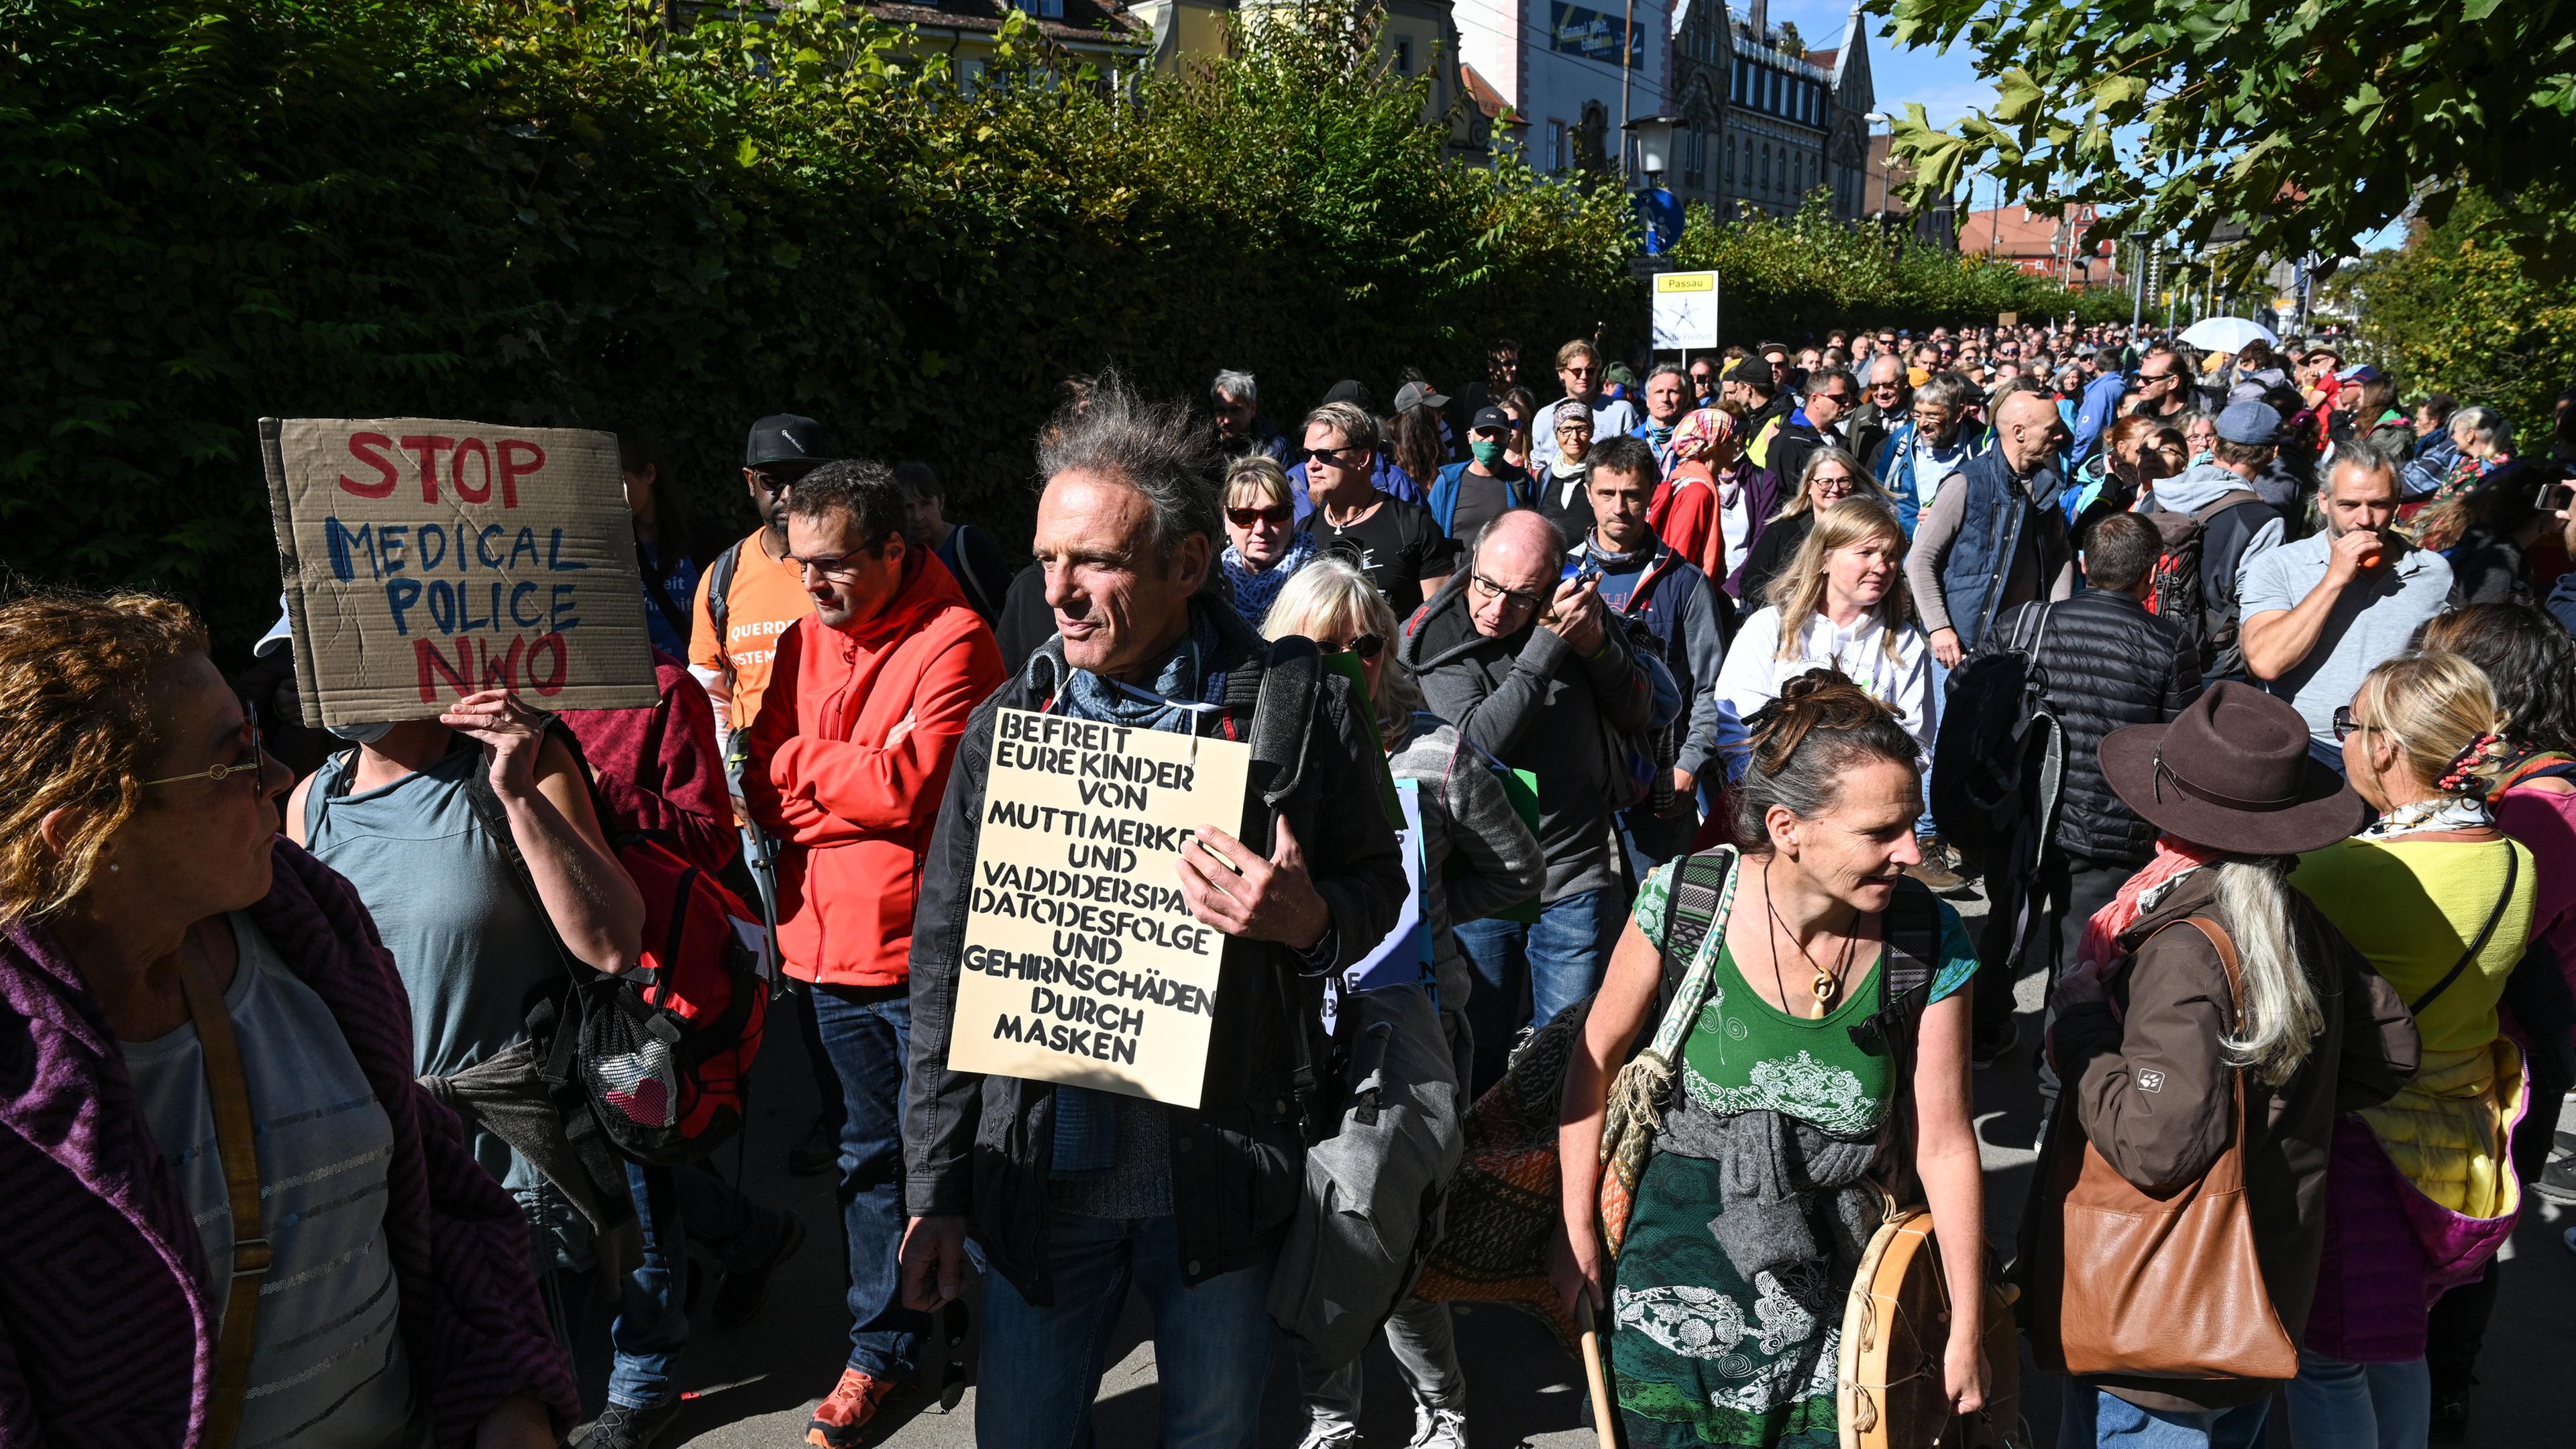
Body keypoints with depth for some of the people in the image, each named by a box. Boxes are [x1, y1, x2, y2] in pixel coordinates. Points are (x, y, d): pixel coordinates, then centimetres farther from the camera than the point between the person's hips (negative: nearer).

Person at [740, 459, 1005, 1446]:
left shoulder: (951, 642, -13)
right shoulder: (803, 643, 8)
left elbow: (904, 785, -21)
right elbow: (764, 790, 3)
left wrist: (800, 763, -7)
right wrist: (861, 775, -14)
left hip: (926, 952, -6)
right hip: (832, 947, 6)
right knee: (869, 1152, 16)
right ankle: (880, 1347, 30)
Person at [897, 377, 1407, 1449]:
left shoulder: (1298, 710, -7)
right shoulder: (1005, 724, 0)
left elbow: (1377, 884, 4)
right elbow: (946, 963, 3)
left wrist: (1308, 921, -21)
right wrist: (937, 1188, 3)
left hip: (1221, 1169, -1)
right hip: (1039, 1162, 2)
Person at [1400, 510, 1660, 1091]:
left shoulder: (1575, 609, -1)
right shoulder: (1438, 637, -9)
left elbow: (1638, 717, 3)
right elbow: (1480, 738, -23)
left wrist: (1597, 645, -14)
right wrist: (1550, 641, -25)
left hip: (1576, 878, 1)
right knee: (1479, 1050, 8)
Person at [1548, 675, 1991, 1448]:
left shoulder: (1930, 942, -15)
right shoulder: (1682, 900, -18)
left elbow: (1945, 1146, -6)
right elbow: (1598, 1054, -4)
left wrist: (1969, 1329, 0)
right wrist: (1575, 1226, 2)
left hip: (1831, 1300, 1)